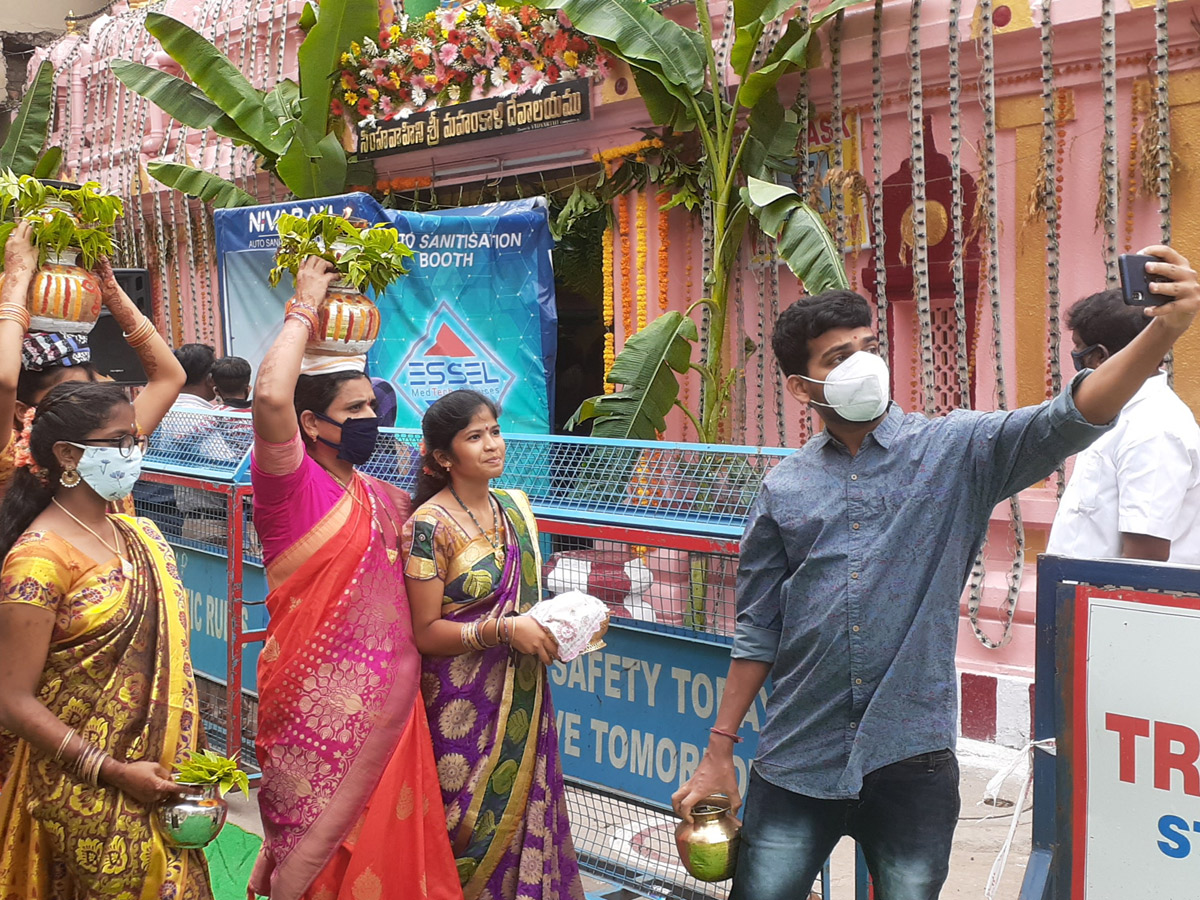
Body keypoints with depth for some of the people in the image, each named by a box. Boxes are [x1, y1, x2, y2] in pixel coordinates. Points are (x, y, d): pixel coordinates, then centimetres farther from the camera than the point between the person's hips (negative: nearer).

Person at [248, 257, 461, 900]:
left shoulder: (379, 496, 13)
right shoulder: (290, 481, -11)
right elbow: (271, 395, -29)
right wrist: (304, 309, -18)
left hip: (387, 699, 7)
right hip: (317, 697, -7)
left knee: (383, 833, 15)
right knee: (319, 841, 6)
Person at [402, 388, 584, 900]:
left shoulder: (515, 507, 8)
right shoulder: (428, 527, -14)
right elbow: (424, 632, -14)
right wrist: (504, 631, -23)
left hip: (523, 700, 6)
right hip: (464, 709, -6)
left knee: (522, 816, 10)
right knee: (472, 833, 1)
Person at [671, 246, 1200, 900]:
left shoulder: (956, 453, -1)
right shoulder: (784, 490, 4)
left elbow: (1067, 420, -17)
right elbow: (758, 632, 9)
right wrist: (719, 754, 8)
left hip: (913, 762, -1)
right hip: (798, 762, 1)